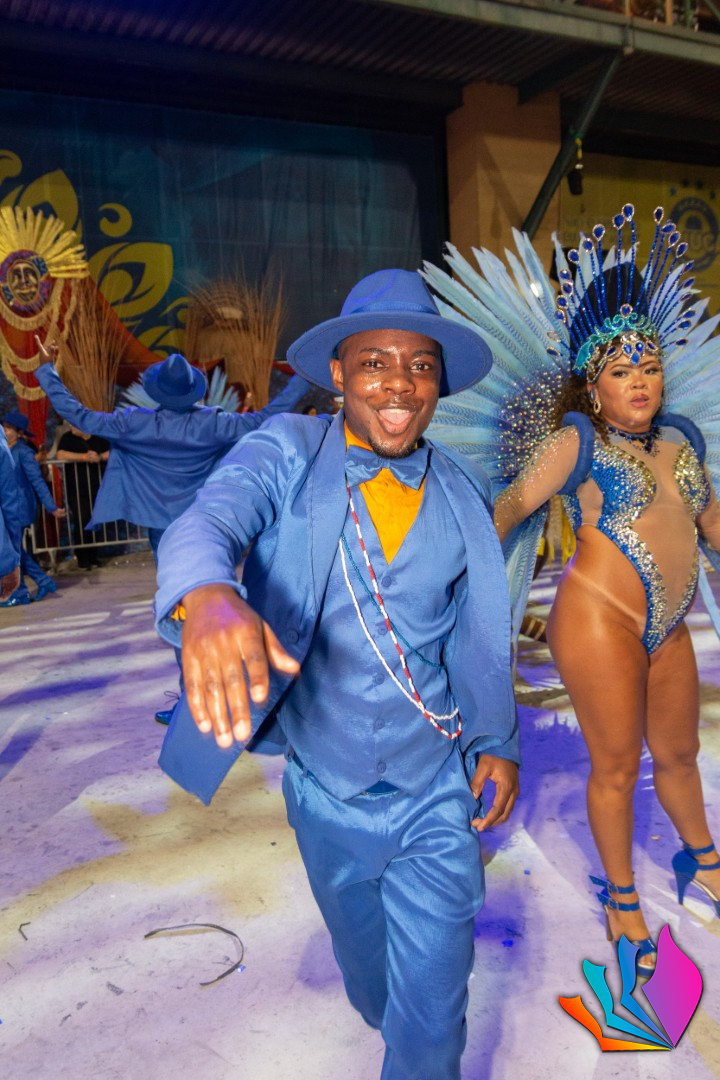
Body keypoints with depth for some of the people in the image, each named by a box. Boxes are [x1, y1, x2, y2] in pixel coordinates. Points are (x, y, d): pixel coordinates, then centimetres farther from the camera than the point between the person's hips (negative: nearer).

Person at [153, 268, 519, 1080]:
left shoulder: (463, 496, -2)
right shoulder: (286, 454, -11)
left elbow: (476, 634, 9)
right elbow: (207, 520, -31)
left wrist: (498, 741, 5)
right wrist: (206, 596, -52)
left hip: (438, 795, 0)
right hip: (326, 795, 0)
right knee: (369, 978, 27)